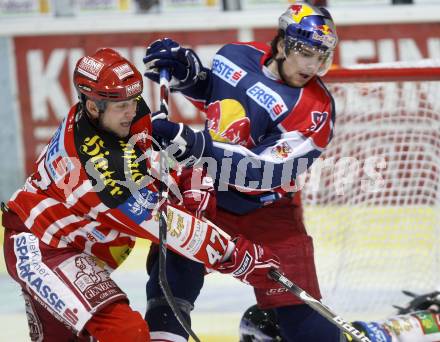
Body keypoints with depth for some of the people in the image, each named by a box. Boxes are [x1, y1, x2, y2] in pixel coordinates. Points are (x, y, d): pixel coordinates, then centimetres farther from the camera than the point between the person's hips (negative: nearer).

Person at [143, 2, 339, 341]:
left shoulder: (315, 108, -21)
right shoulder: (236, 56, -6)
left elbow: (265, 172, -30)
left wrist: (196, 147, -39)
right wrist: (185, 70, -4)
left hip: (267, 209, -3)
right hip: (206, 192, 3)